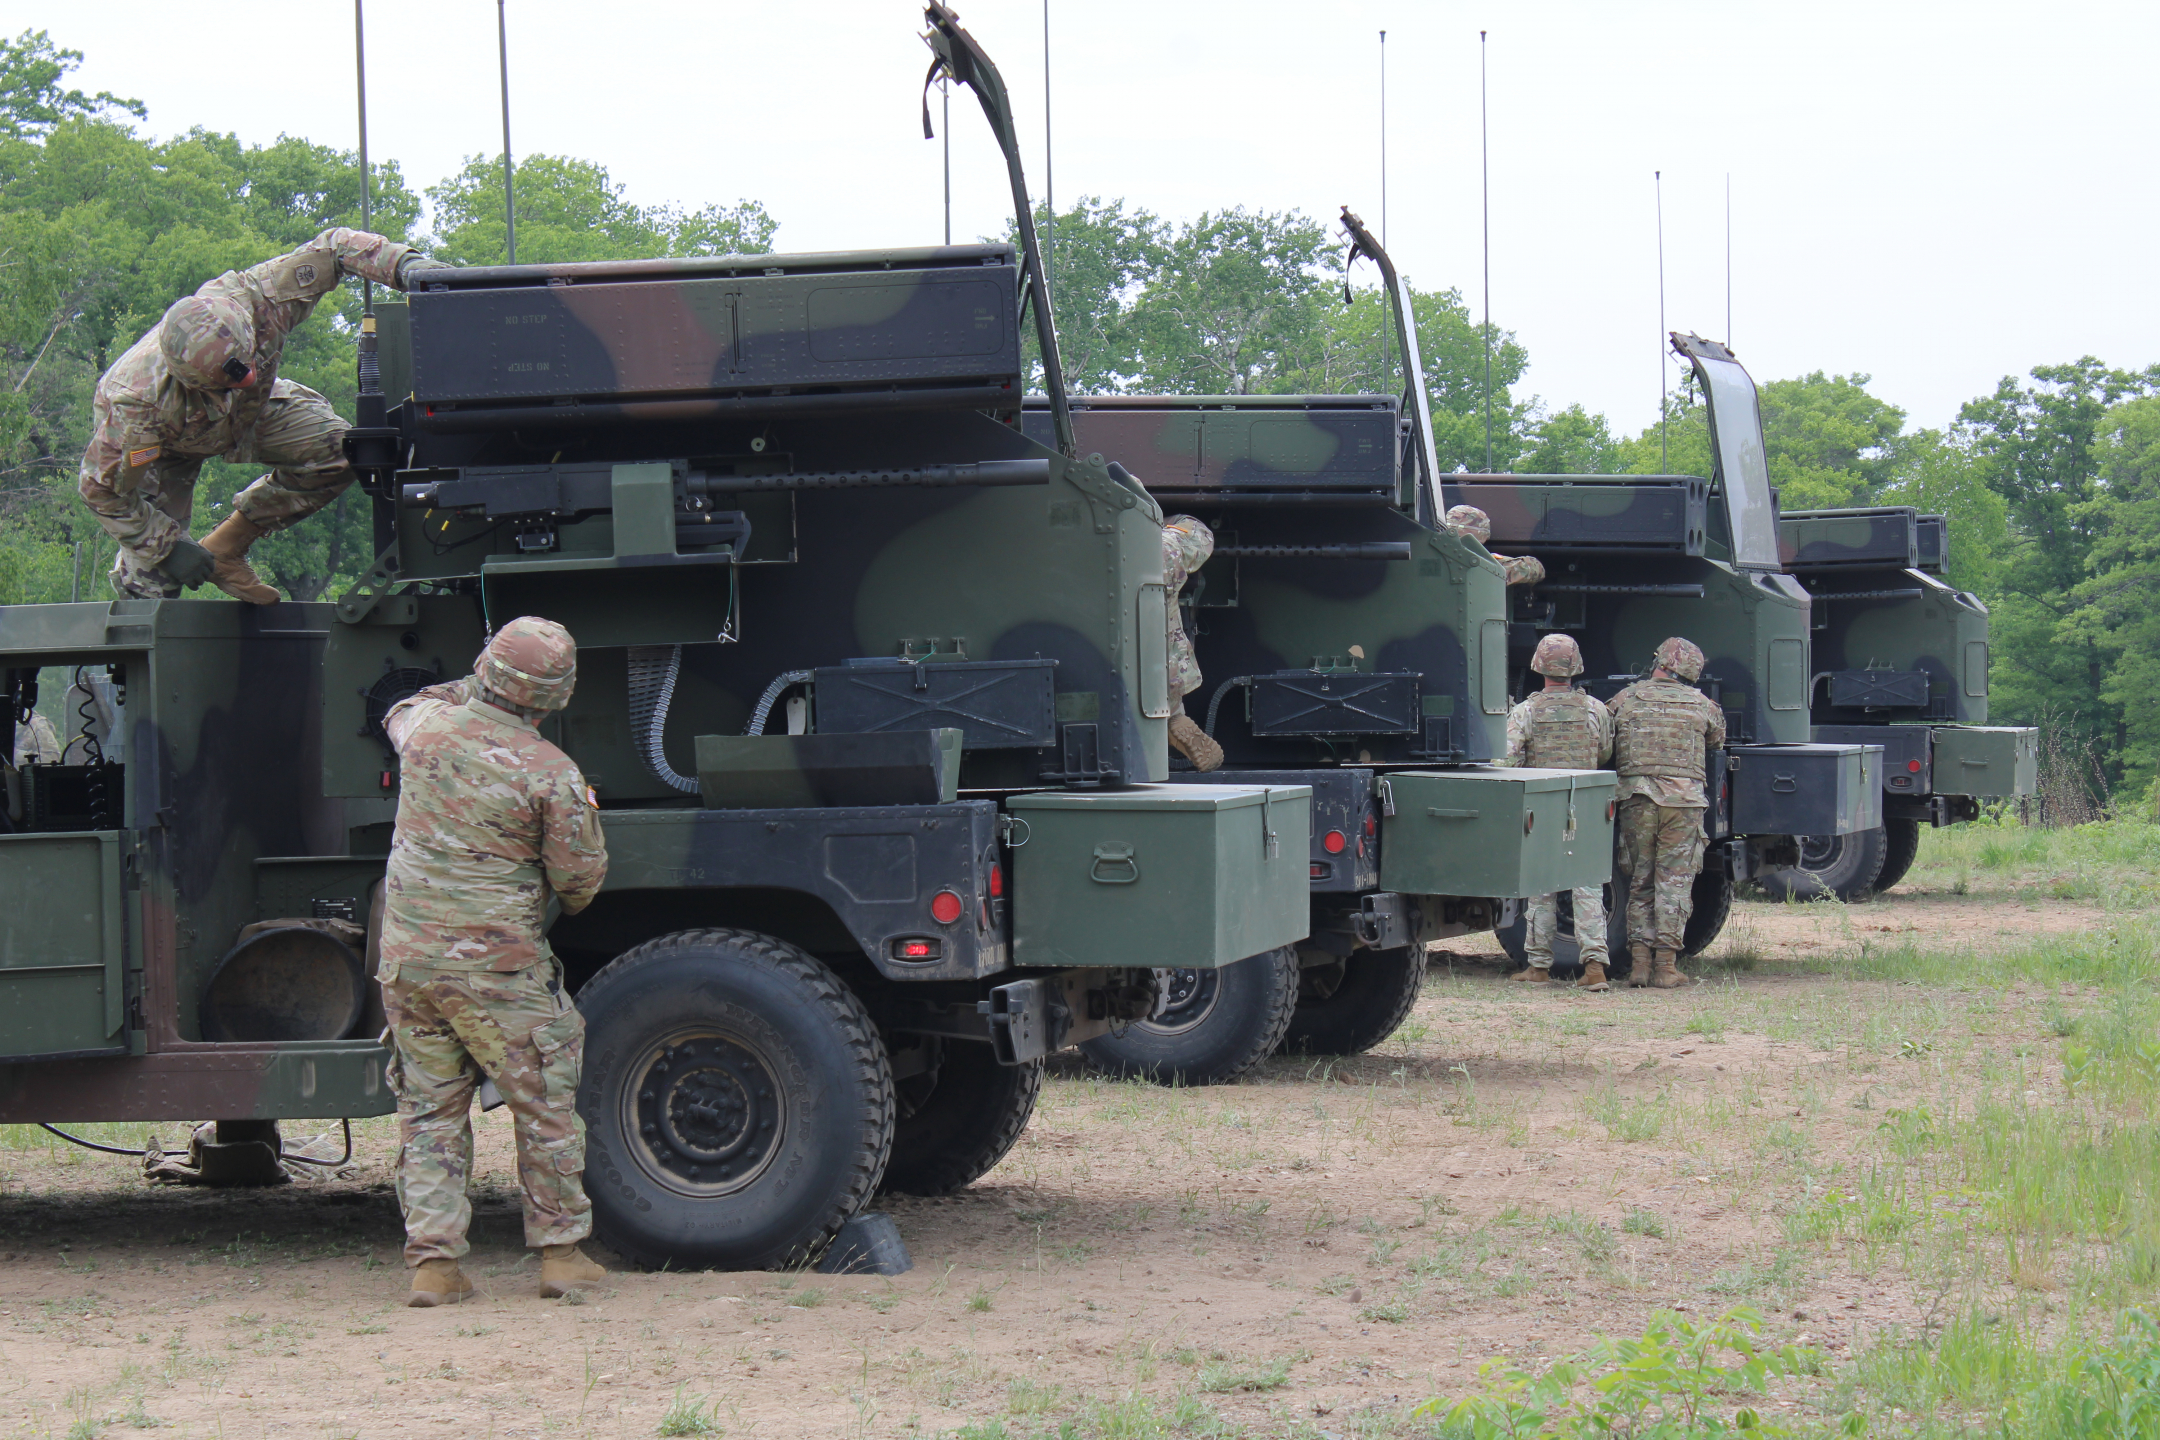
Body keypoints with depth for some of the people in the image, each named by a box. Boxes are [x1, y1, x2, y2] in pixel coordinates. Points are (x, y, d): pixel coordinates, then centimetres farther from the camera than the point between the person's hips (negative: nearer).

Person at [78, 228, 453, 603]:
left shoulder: (258, 301, -40)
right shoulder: (143, 403, -46)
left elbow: (333, 247, -25)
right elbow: (101, 488, -30)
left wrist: (407, 264, -39)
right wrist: (168, 546, -25)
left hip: (247, 407, 4)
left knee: (334, 451, -21)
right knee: (153, 583, -13)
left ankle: (226, 547, -3)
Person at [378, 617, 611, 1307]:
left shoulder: (423, 724, 0)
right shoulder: (552, 774, -14)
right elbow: (580, 878, -6)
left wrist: (476, 687, 34)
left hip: (406, 958, 5)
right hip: (499, 965, -4)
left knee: (429, 1110, 13)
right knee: (545, 1104, 11)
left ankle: (433, 1261, 9)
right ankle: (561, 1252, 15)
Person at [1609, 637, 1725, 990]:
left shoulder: (1626, 699, 6)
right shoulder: (1702, 705, 6)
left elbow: (1605, 749, 10)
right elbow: (1718, 738, 23)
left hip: (1636, 797, 1)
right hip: (1684, 798, -1)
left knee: (1640, 881, 11)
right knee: (1675, 881, 4)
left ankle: (1639, 961, 5)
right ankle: (1666, 965, 1)